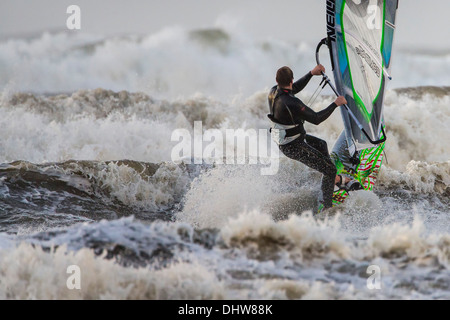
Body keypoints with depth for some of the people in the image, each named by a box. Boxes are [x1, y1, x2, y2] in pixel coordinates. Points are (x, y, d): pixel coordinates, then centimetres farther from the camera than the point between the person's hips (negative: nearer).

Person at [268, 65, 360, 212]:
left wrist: (311, 73, 12)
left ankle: (334, 179, 46)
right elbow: (316, 119, -27)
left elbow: (295, 88, 14)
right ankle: (325, 207, 13)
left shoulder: (274, 92, -8)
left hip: (282, 137, 9)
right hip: (294, 147, -9)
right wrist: (335, 104, -17)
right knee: (329, 169, 2)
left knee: (321, 144, 33)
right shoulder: (291, 103, -35)